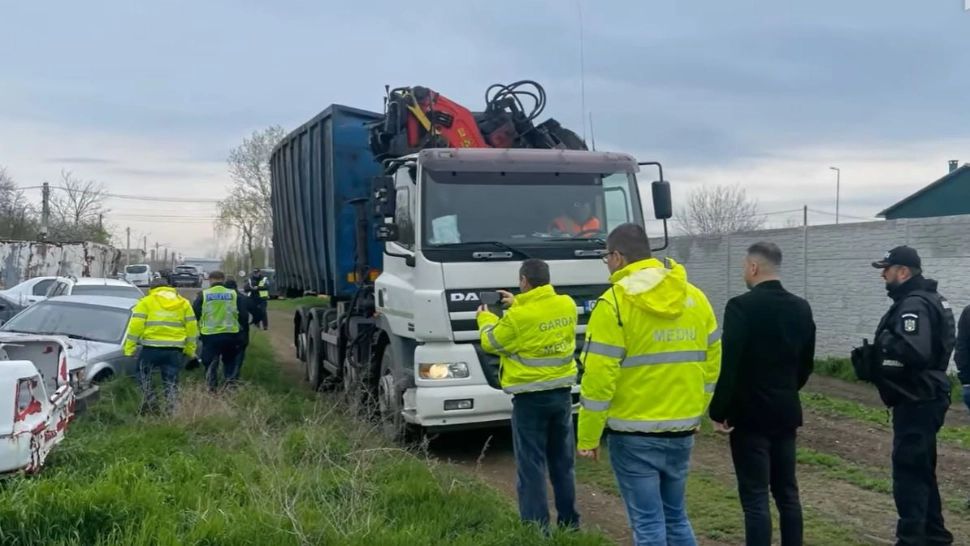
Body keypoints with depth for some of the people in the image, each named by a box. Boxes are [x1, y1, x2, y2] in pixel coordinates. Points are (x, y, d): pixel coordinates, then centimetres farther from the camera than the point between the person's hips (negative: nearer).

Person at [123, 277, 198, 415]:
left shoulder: (146, 302, 4)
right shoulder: (183, 303, 13)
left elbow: (135, 326, -4)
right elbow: (192, 327, 11)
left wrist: (129, 348, -3)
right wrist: (190, 350, 16)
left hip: (152, 347, -3)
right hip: (175, 350, 3)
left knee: (144, 374, 19)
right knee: (171, 381, 10)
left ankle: (150, 401, 8)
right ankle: (171, 409, 7)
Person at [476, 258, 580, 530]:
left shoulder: (517, 317, -19)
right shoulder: (567, 305, -1)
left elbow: (491, 342, -2)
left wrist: (485, 318, 17)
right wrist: (518, 305, 23)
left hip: (530, 397, -6)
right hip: (562, 393, 6)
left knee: (531, 466, 2)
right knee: (563, 463, 17)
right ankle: (569, 522, 26)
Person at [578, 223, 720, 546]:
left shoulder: (615, 302, -13)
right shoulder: (695, 298, 7)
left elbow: (600, 377, -15)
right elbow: (712, 363, 11)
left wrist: (588, 437, -8)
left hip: (634, 434, -6)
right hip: (682, 430, 6)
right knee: (675, 516, 19)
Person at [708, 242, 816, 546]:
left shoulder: (742, 306, -15)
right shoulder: (801, 308, 6)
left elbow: (729, 364, -19)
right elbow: (807, 363, 14)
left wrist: (718, 411, -10)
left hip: (750, 415, -7)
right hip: (786, 413, 7)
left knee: (755, 499, -2)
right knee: (787, 493, 15)